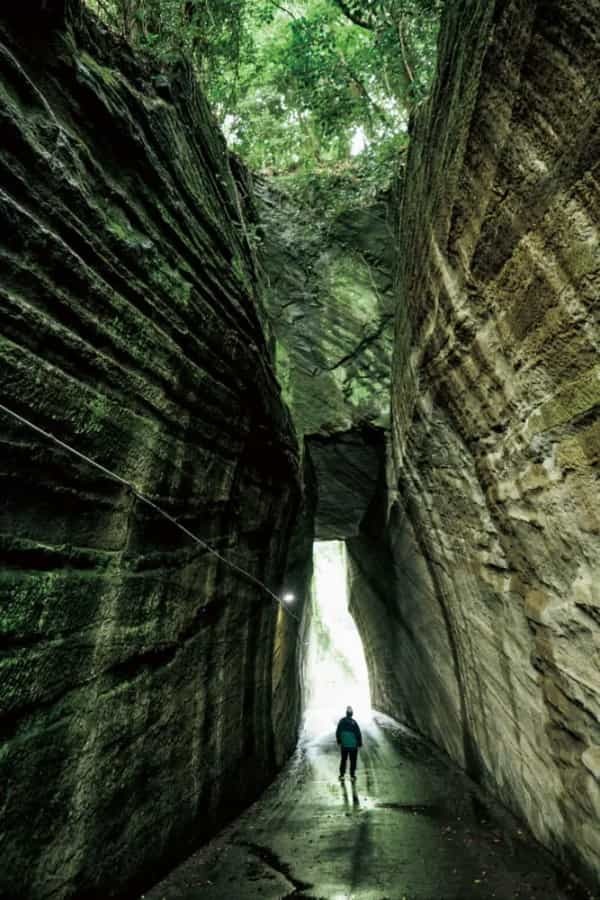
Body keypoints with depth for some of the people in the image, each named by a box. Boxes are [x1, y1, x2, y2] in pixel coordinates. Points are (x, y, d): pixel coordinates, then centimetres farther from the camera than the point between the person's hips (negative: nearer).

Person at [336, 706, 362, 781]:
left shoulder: (341, 721, -8)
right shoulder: (354, 722, -20)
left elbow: (338, 732, 1)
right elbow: (358, 733, -14)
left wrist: (339, 741, 16)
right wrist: (360, 743, 1)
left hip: (344, 745, 3)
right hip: (353, 745, -3)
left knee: (343, 760, 16)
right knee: (353, 761, 12)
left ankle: (341, 775, 21)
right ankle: (352, 776, 17)